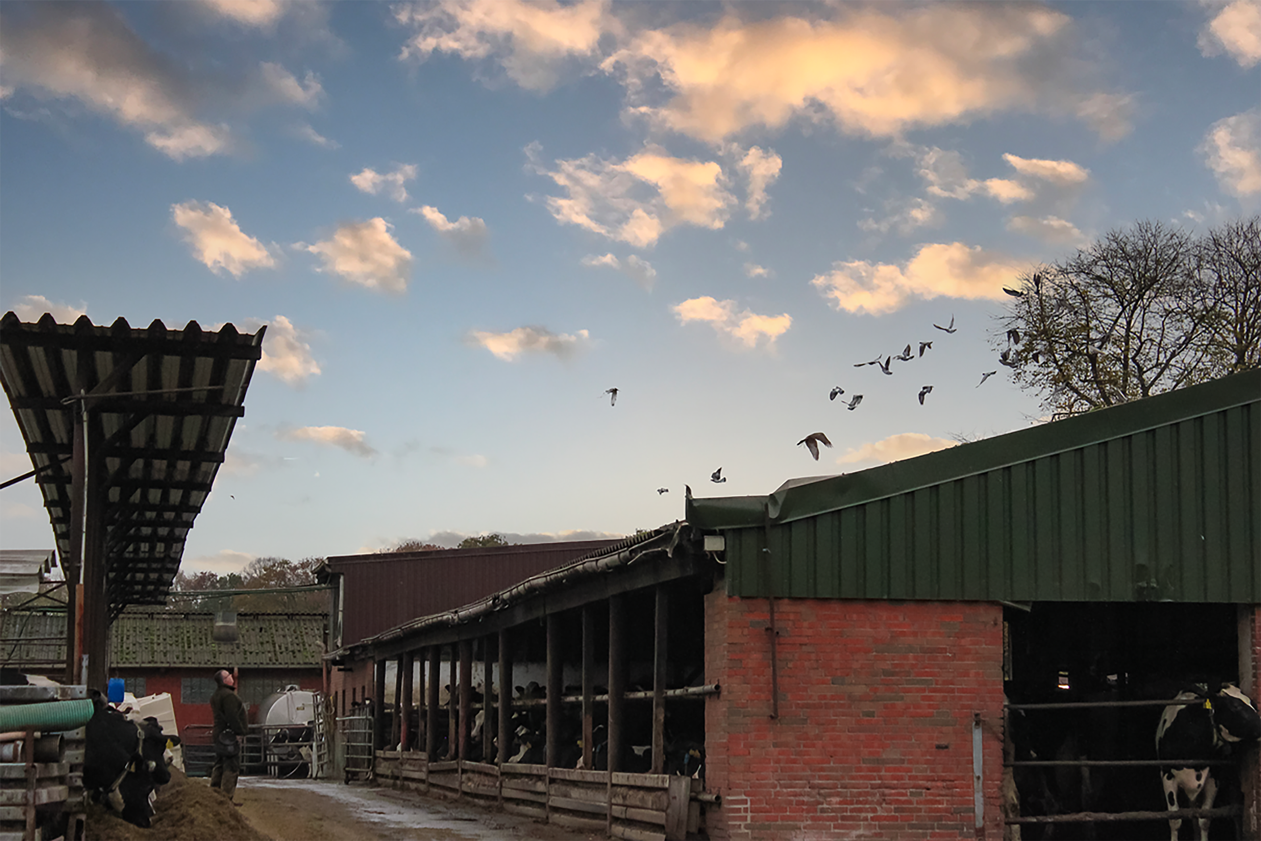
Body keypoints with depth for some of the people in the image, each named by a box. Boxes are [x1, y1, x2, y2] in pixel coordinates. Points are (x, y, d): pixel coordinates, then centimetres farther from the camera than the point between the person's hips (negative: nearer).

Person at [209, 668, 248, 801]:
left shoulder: (216, 695, 17)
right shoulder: (228, 695, -17)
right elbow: (232, 717, -23)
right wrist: (239, 732, -19)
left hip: (219, 735, 11)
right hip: (229, 735, -11)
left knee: (219, 766, 17)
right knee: (232, 767, -8)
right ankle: (226, 796, -9)